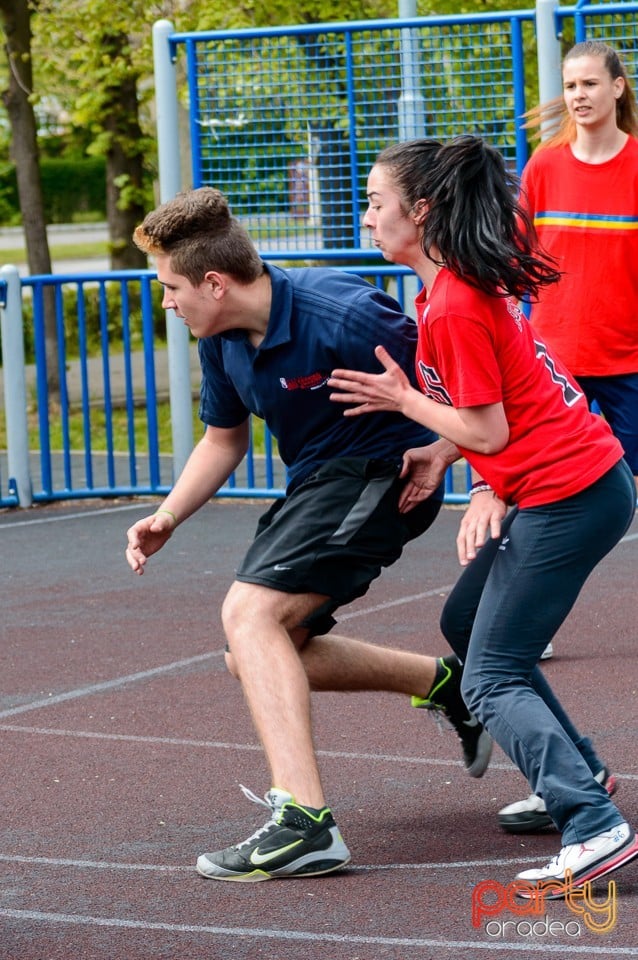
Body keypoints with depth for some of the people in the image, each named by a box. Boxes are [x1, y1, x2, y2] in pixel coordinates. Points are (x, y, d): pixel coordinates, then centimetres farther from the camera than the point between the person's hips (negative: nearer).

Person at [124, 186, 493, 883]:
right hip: (313, 485, 10)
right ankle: (446, 682, 25)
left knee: (250, 613, -24)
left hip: (380, 474, -10)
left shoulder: (341, 316, -26)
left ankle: (303, 821, -30)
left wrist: (443, 451, -25)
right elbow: (224, 439, 15)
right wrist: (168, 517, 2)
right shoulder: (222, 339, -1)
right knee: (255, 658, 12)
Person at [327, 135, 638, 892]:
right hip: (576, 480, 10)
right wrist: (489, 492, 0)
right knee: (467, 623, 24)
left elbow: (487, 432, -16)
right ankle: (575, 776, 31)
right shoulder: (469, 283, 12)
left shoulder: (453, 307, -18)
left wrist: (401, 400, -3)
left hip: (566, 496, -10)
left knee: (490, 680, -9)